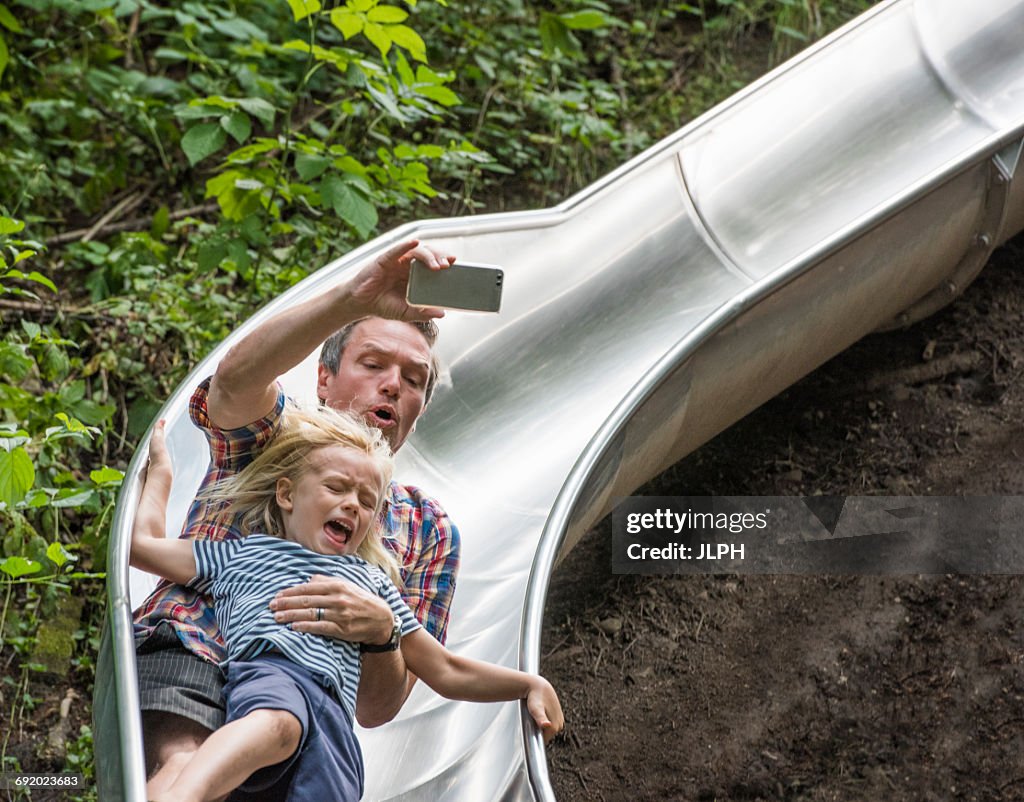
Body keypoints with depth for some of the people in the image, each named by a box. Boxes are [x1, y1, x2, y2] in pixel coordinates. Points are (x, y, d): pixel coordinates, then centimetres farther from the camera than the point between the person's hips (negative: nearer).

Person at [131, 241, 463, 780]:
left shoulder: (427, 529, 24)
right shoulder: (272, 437, 19)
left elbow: (377, 709, 16)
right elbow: (237, 379, -10)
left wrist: (381, 631, -8)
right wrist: (351, 298, -25)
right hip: (186, 655, -4)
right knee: (185, 770, -38)